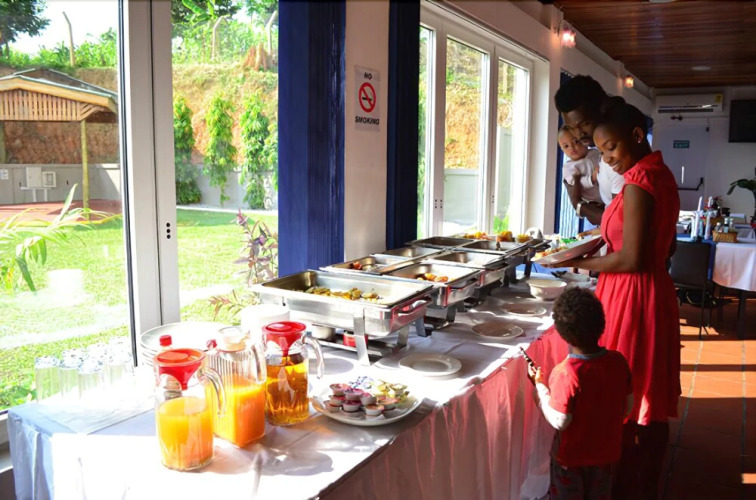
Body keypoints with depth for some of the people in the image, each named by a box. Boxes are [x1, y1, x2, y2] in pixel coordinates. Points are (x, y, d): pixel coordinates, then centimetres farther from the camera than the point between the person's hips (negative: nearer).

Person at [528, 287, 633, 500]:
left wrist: (539, 386, -17)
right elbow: (627, 407, -2)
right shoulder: (618, 361, -14)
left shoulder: (565, 373, -31)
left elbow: (559, 421, -25)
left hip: (571, 455, -4)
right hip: (606, 451, 4)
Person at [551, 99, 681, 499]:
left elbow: (631, 260, -21)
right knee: (651, 403, 19)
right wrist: (607, 239, 13)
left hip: (632, 302, -10)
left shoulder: (639, 183, -19)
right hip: (655, 296, 10)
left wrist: (577, 263, -10)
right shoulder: (661, 175, 11)